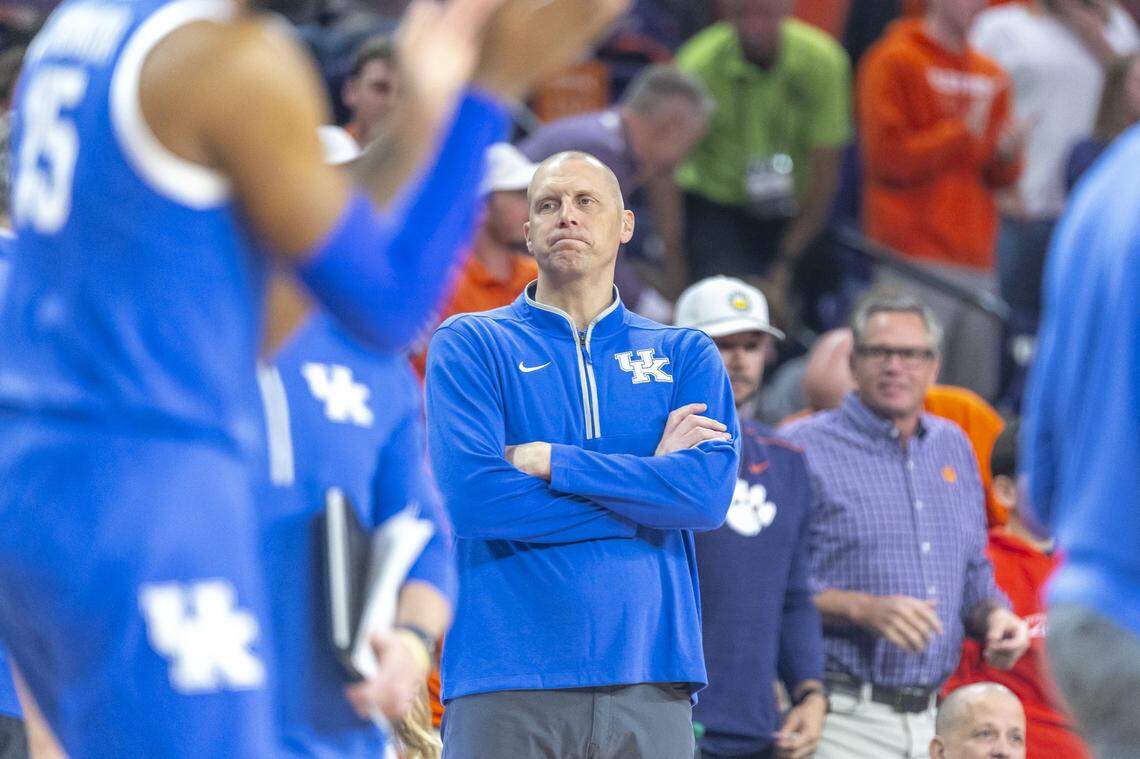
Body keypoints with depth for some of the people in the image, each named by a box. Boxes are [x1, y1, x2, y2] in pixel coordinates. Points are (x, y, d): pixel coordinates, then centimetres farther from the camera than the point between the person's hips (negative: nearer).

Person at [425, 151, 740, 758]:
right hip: (509, 682, -2)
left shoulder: (684, 354, 14)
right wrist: (651, 481, -4)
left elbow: (711, 491, -4)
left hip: (649, 683, 2)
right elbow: (471, 497, -9)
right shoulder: (469, 344, 7)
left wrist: (549, 460, -8)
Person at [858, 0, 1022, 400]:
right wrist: (964, 132, -11)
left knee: (975, 394, 3)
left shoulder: (991, 76, 17)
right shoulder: (893, 62, -1)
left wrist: (1007, 154, -1)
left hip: (976, 260, 6)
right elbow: (888, 156, -9)